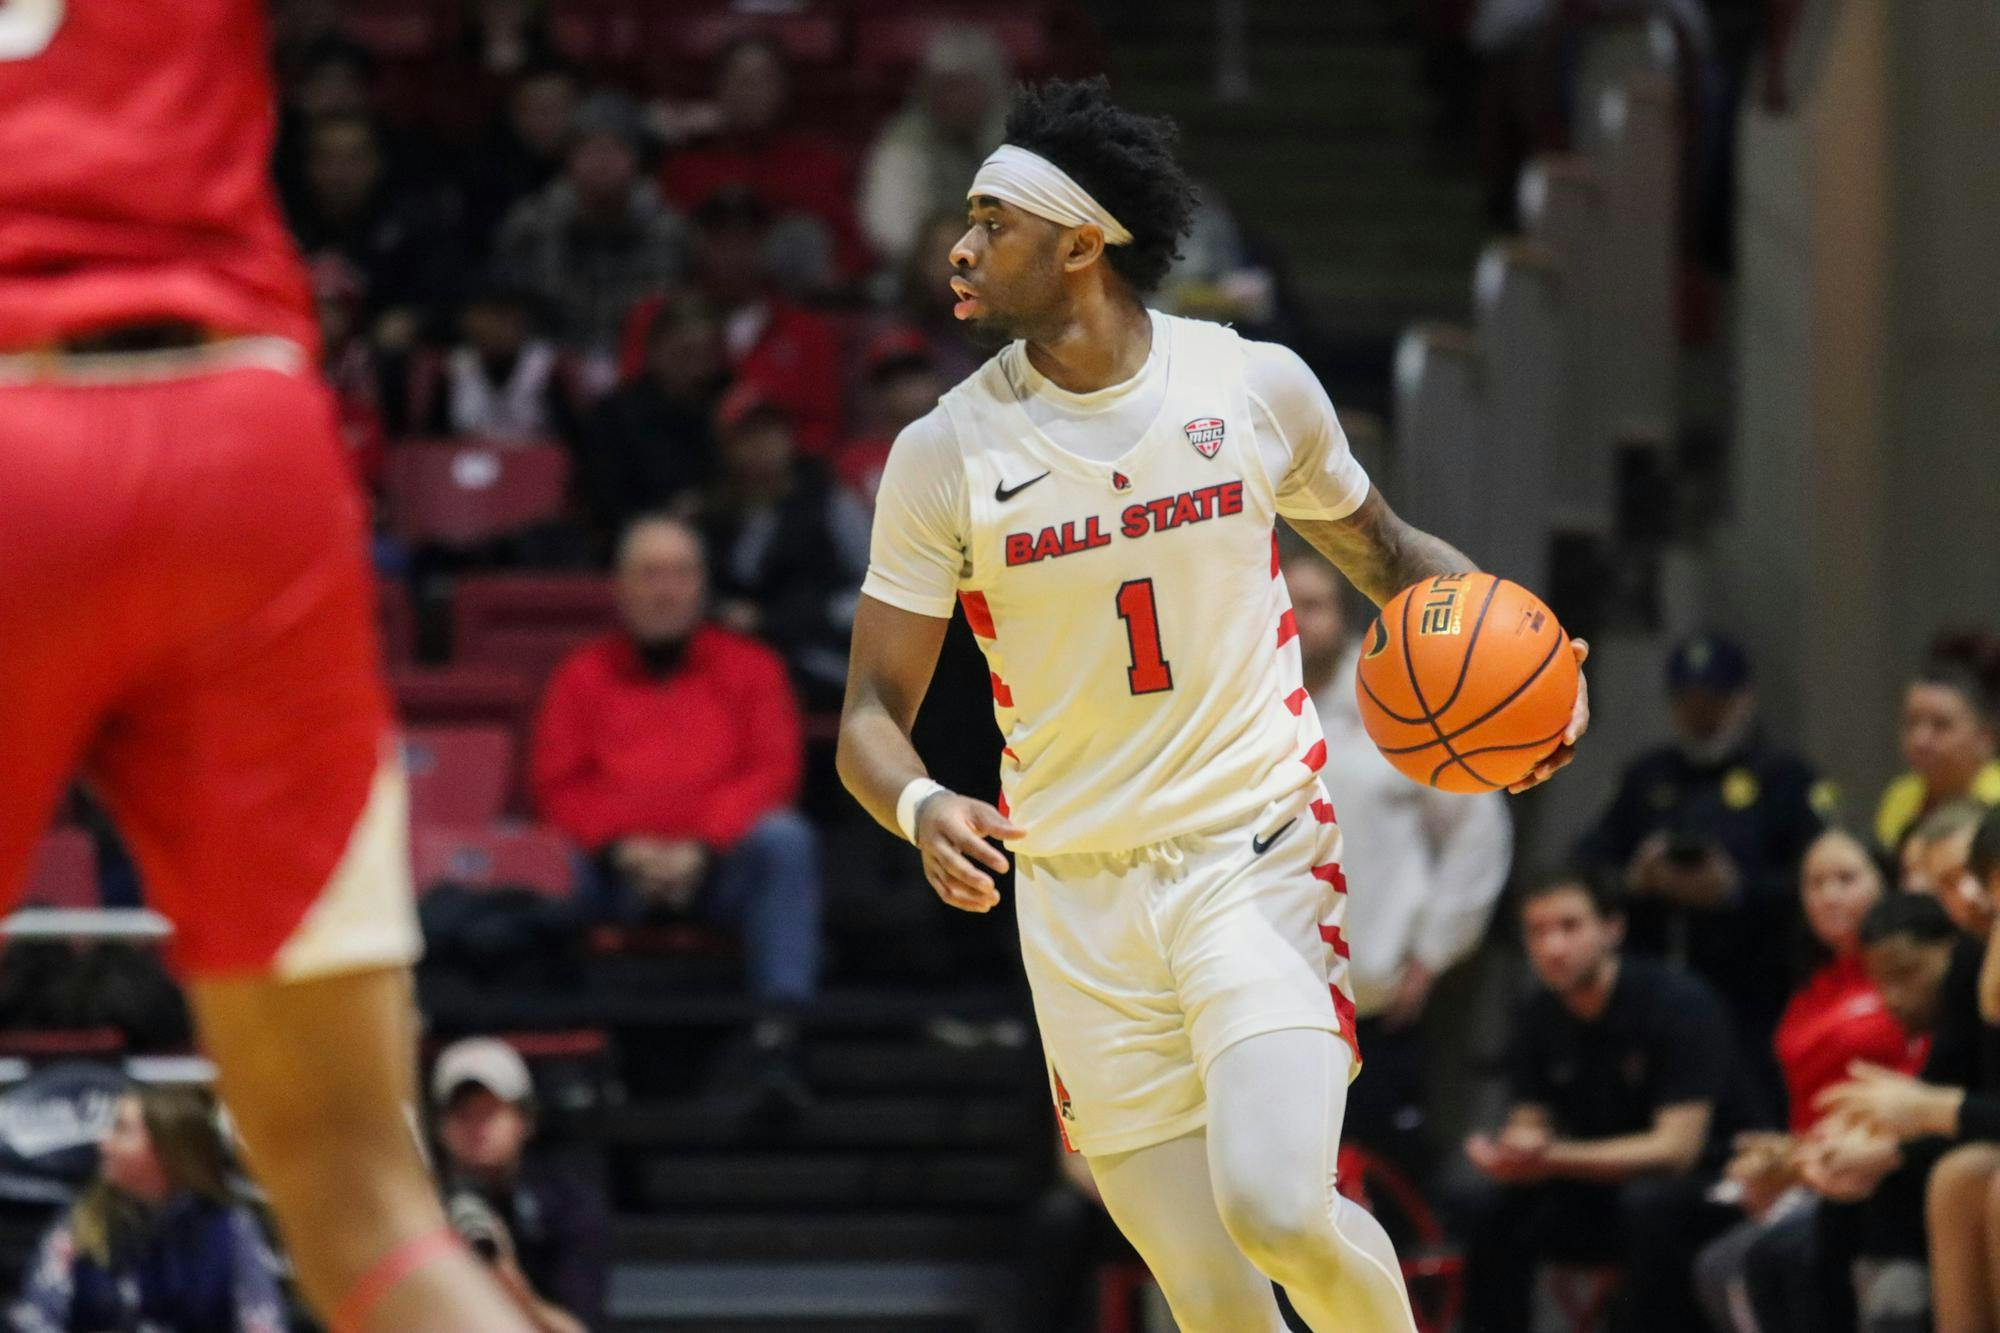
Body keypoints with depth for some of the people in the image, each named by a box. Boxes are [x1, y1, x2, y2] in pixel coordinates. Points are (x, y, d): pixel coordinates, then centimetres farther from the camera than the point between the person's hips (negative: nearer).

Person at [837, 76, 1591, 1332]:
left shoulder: (1258, 386, -1)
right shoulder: (947, 453, -2)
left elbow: (1388, 553, 17)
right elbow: (874, 713, 0)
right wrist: (922, 807, -23)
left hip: (1258, 860, -1)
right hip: (1079, 899, 1)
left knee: (1276, 1207, -22)